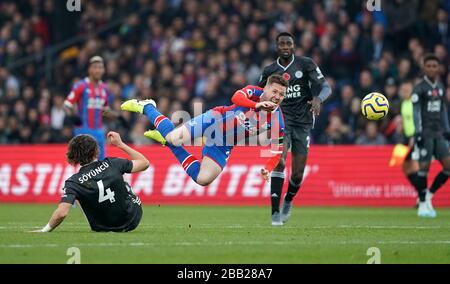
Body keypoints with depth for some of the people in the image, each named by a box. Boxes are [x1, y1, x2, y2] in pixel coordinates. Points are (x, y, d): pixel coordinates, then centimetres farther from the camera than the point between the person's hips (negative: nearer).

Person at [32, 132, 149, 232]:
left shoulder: (73, 183, -20)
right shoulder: (112, 164, -16)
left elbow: (61, 213, -31)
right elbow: (144, 163, -1)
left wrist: (45, 230, -15)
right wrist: (120, 144, 7)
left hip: (103, 228, -1)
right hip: (132, 221, 1)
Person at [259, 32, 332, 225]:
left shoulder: (306, 64, 0)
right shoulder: (270, 71, 5)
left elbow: (326, 87, -5)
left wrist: (318, 99, -26)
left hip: (303, 122, 0)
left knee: (297, 174, 1)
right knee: (279, 162, -23)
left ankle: (288, 201, 34)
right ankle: (275, 212, -22)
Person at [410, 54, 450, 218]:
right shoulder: (419, 88, -6)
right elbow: (416, 112, -10)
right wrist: (418, 133, -16)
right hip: (425, 134, -6)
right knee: (424, 167, -7)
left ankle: (429, 195, 13)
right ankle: (422, 204, 3)